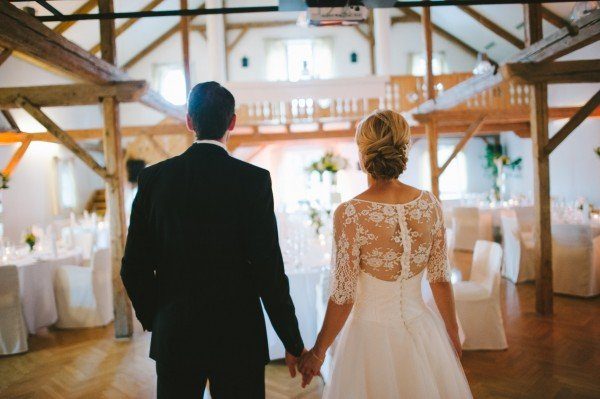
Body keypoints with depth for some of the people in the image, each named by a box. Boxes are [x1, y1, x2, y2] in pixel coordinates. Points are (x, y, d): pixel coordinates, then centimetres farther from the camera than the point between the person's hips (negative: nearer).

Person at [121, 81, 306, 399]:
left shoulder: (153, 177, -4)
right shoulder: (253, 179, -13)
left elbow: (134, 267, -1)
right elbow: (268, 269, -15)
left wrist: (153, 320, 15)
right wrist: (293, 344, -4)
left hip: (173, 335, 3)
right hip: (238, 336, -2)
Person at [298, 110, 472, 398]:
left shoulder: (349, 214, -22)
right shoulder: (429, 204, -9)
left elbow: (343, 297, -17)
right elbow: (440, 279, -1)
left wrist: (318, 353, -2)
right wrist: (453, 335, 15)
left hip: (372, 334, -3)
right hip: (422, 331, 4)